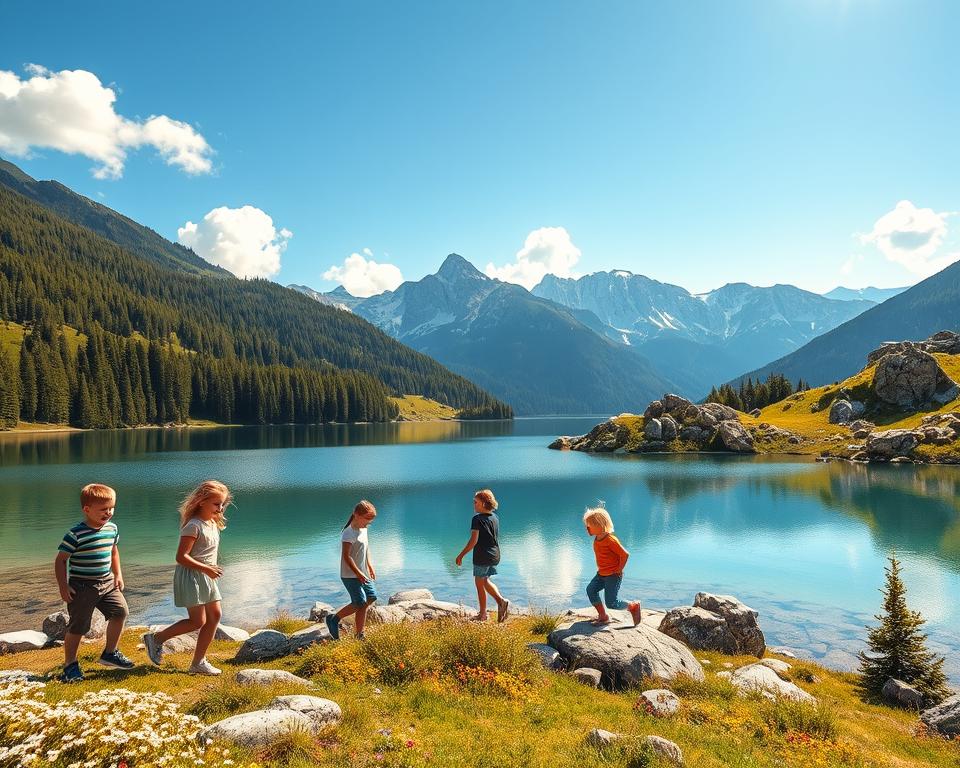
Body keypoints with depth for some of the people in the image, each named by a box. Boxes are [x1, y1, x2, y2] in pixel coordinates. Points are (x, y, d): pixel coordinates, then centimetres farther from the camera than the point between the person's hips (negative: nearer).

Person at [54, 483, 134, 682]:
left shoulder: (111, 528, 2)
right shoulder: (76, 534, -18)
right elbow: (60, 560, -12)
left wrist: (118, 574, 12)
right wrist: (63, 587, -14)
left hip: (106, 582, 6)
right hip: (82, 587, -6)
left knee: (120, 611, -1)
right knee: (78, 627, 3)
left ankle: (110, 653, 17)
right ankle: (70, 665, 21)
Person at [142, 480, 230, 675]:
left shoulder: (213, 523, 10)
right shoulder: (194, 526, -18)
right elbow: (181, 557, -22)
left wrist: (211, 570, 13)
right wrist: (206, 569, -24)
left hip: (207, 577, 9)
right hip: (191, 576, -9)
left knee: (215, 616, 5)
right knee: (198, 621, -6)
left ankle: (199, 662, 13)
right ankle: (156, 638, 13)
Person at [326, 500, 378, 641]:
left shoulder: (363, 529, 9)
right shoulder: (349, 533, -19)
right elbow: (346, 556, -23)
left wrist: (370, 566, 18)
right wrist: (358, 573, -23)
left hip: (362, 574, 9)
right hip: (351, 576, -9)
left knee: (371, 598, 11)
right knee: (362, 605, -6)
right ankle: (360, 637, 11)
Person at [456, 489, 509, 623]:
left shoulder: (477, 519, -15)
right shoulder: (495, 517, 7)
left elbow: (473, 540, -19)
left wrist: (461, 555, -14)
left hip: (482, 556, -7)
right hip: (495, 556, 7)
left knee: (479, 584, 6)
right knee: (486, 581, 21)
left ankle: (482, 614, 13)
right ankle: (501, 600, 6)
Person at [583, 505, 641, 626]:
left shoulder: (610, 540, -24)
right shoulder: (597, 539, 4)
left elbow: (625, 554, -22)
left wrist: (619, 570, -13)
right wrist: (600, 568, 14)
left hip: (613, 575, -8)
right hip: (601, 574, 9)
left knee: (611, 603, -7)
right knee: (591, 589, -6)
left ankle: (633, 606, 18)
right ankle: (603, 616, 8)